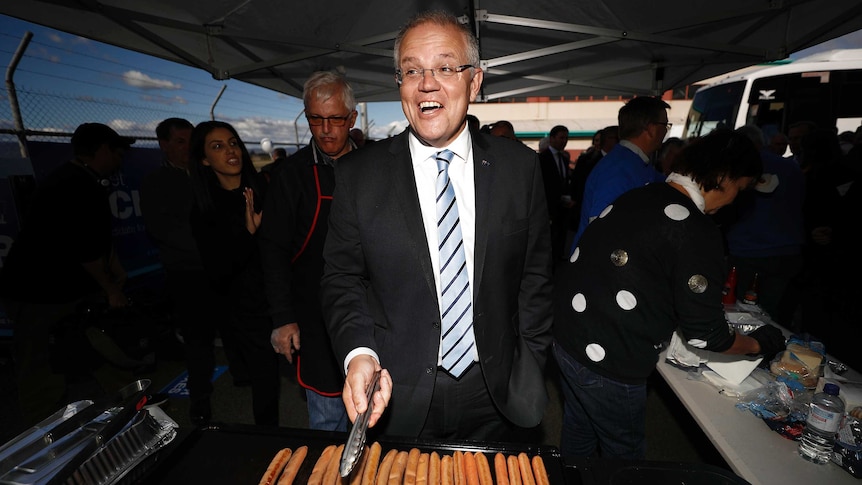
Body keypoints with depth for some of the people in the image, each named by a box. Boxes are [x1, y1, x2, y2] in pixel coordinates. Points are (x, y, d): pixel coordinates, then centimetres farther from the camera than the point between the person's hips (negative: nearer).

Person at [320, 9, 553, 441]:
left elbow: (535, 276, 0)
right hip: (397, 399, 0)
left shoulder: (519, 167, -5)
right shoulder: (357, 174, -7)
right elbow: (341, 278, -4)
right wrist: (359, 354, -19)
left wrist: (528, 373, -1)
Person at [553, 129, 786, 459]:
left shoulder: (637, 196, 5)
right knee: (623, 455, 19)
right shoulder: (698, 233, -18)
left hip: (565, 333, 8)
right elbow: (706, 335, -11)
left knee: (579, 434, 28)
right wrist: (758, 343, 10)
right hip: (607, 362, -7)